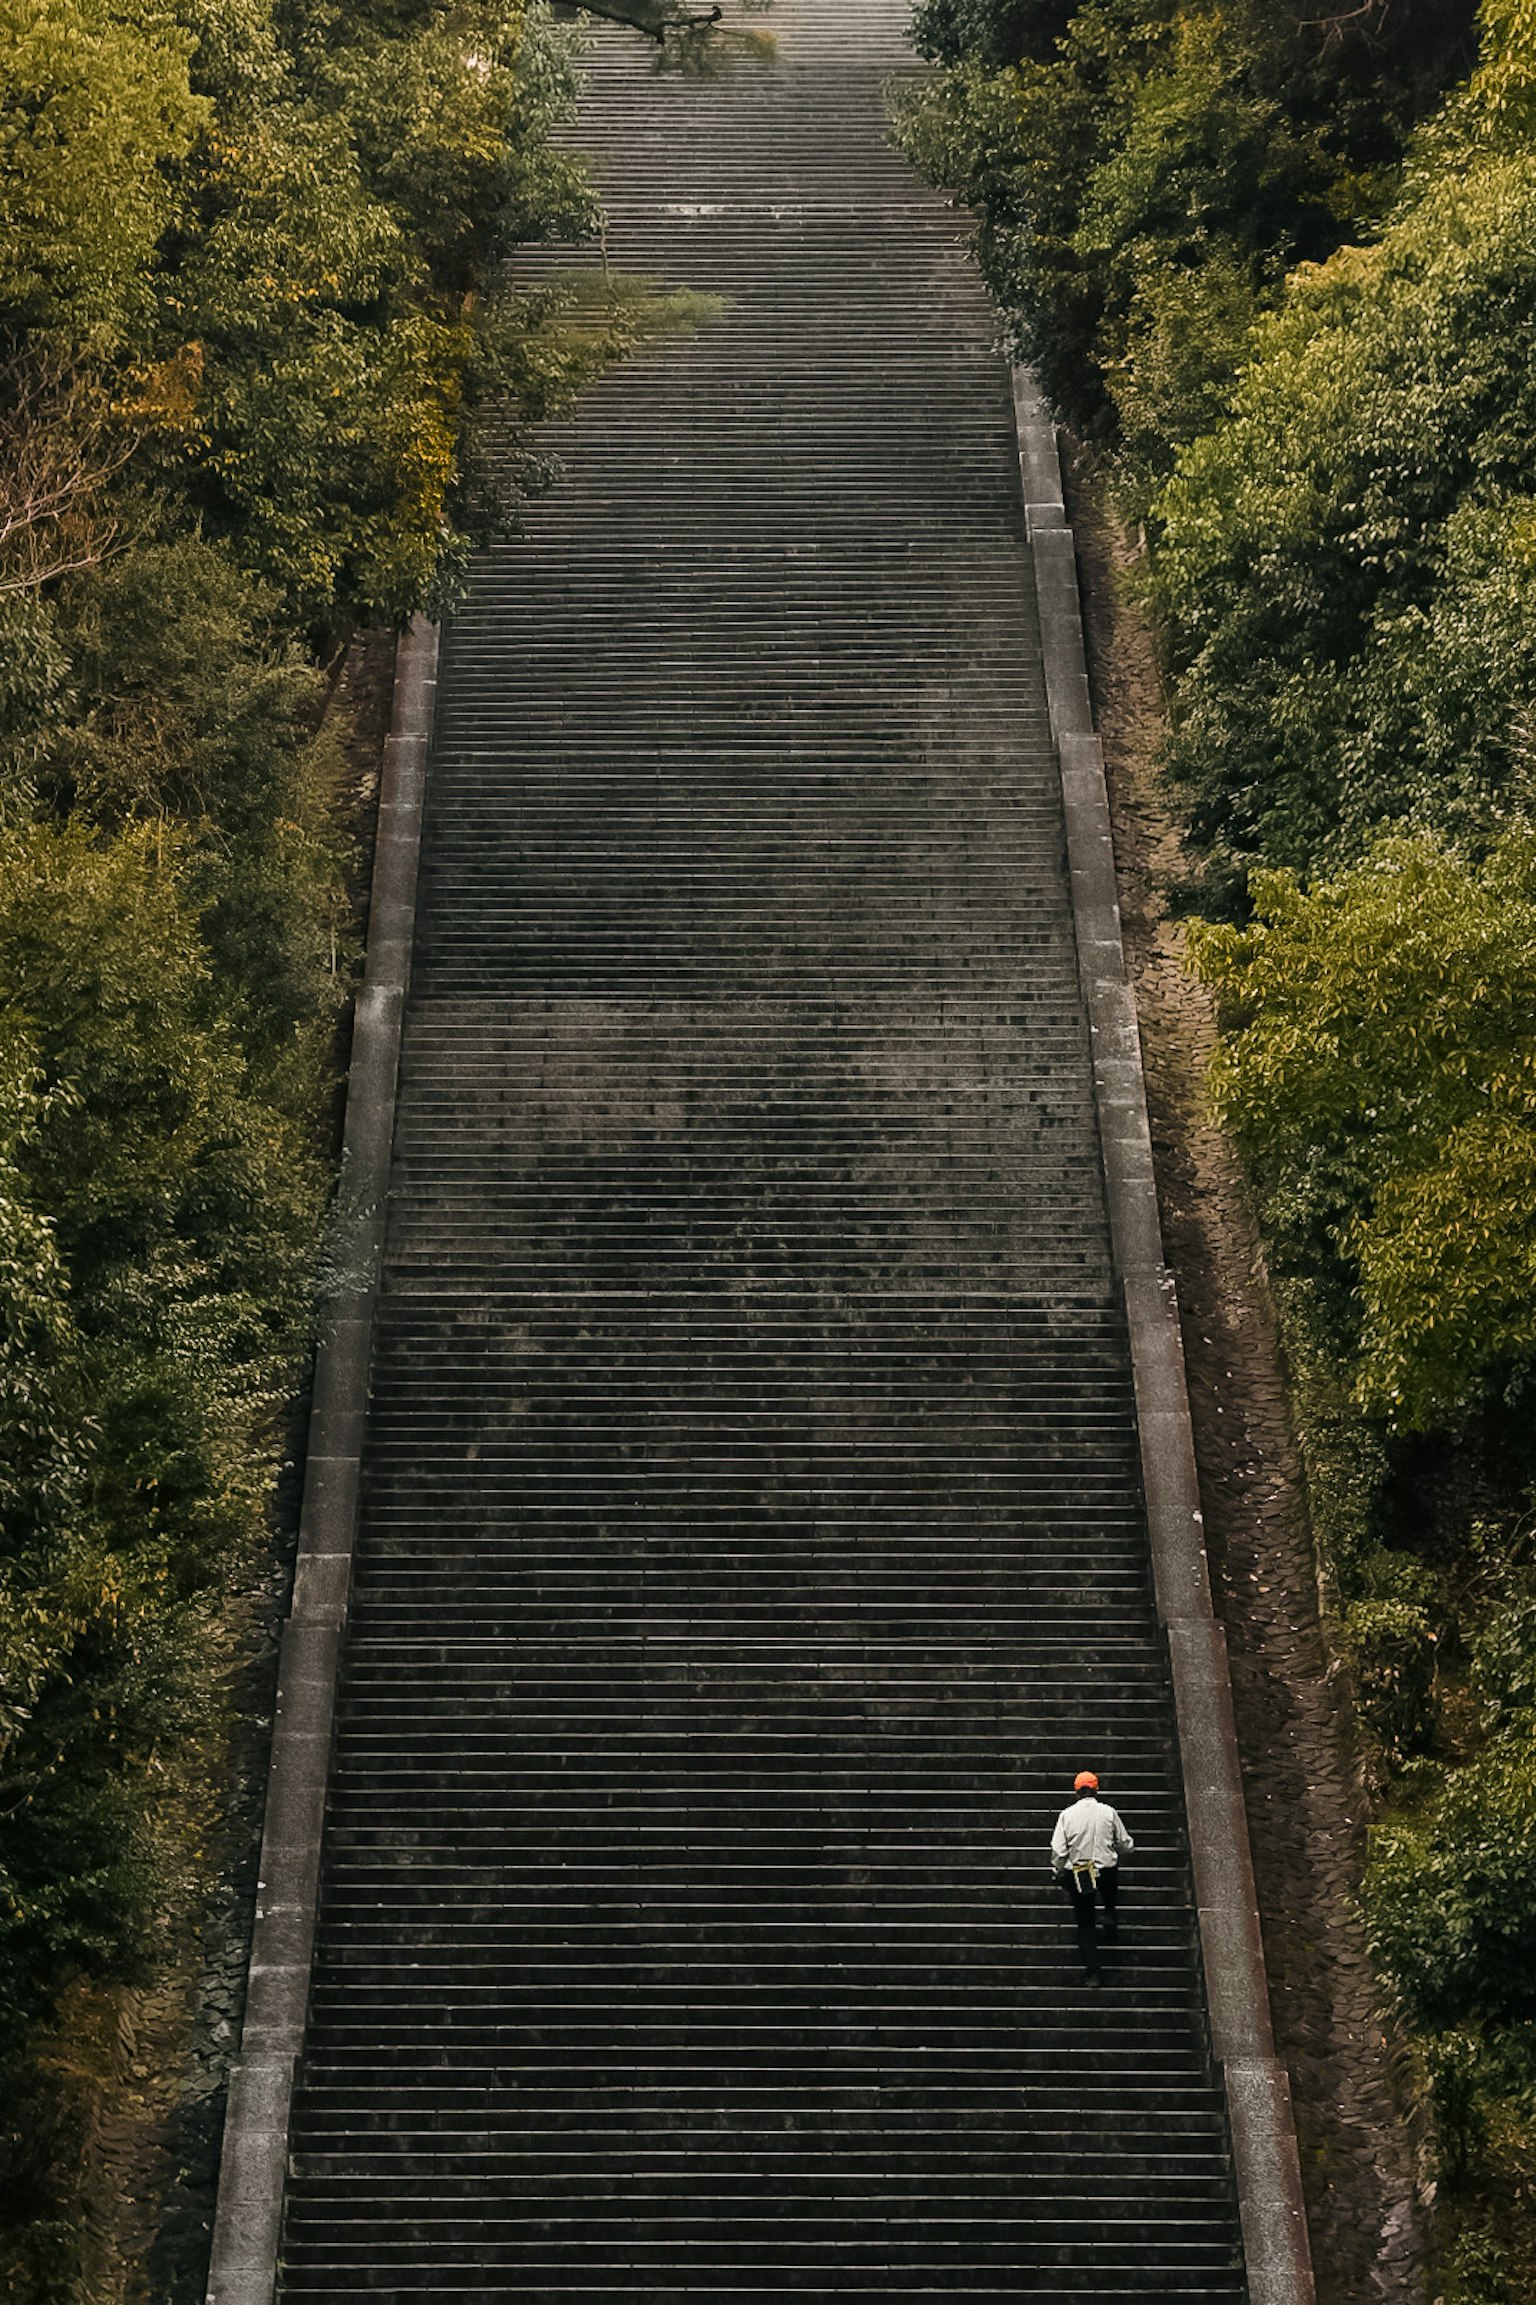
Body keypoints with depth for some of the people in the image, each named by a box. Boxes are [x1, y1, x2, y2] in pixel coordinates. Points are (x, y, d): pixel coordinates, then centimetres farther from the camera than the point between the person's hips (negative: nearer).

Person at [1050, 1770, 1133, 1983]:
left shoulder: (1067, 1815, -7)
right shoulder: (1109, 1813, -6)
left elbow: (1058, 1850, -9)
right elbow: (1125, 1845, 1)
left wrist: (1058, 1874, 7)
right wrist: (1118, 1855, 23)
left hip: (1077, 1875, 0)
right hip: (1107, 1873, 0)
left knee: (1085, 1924, 10)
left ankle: (1094, 1972, 7)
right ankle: (1110, 1914, 19)